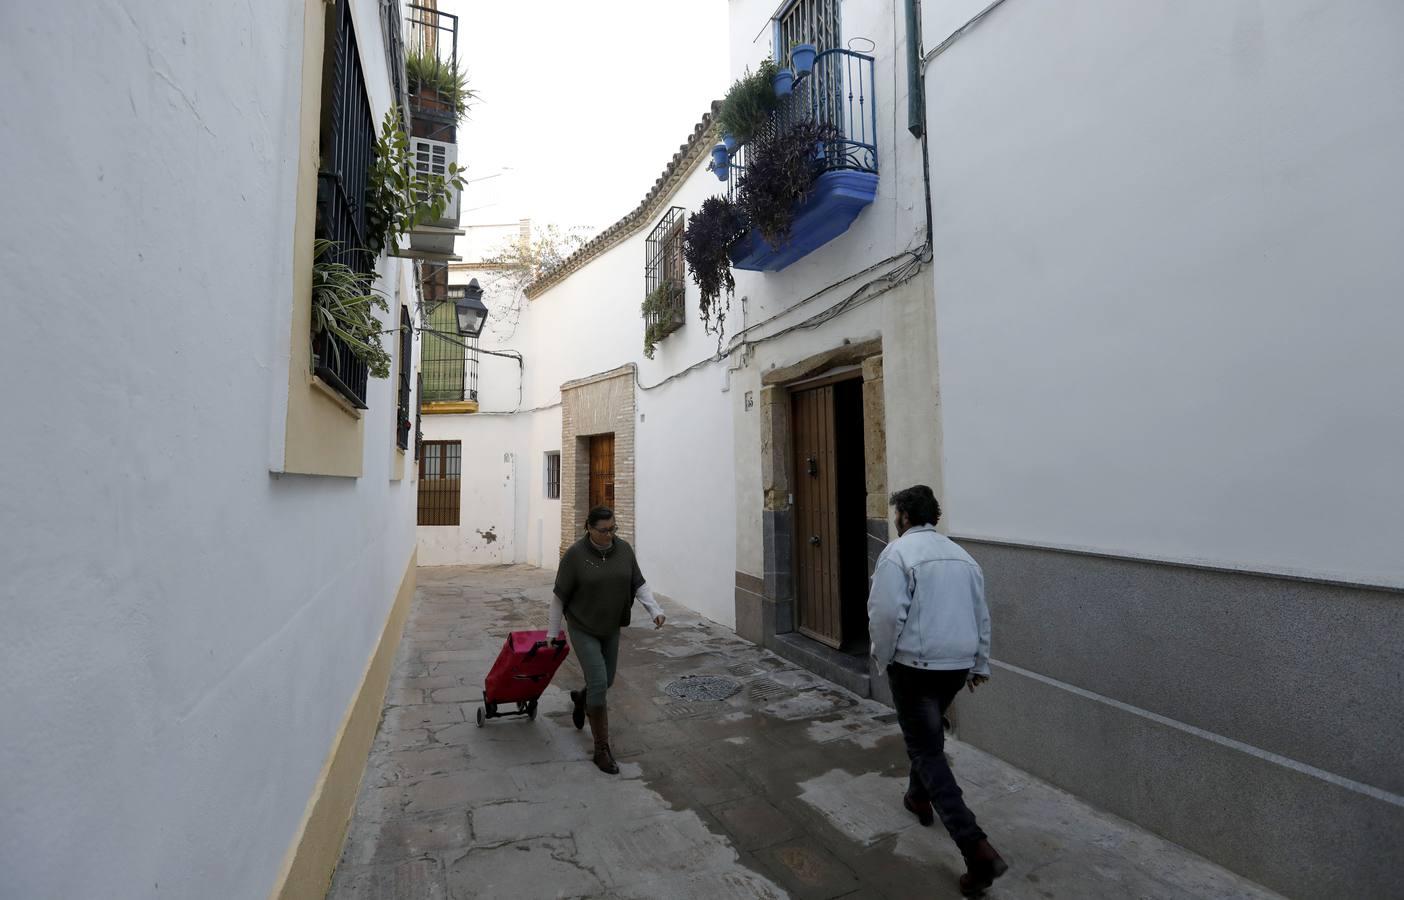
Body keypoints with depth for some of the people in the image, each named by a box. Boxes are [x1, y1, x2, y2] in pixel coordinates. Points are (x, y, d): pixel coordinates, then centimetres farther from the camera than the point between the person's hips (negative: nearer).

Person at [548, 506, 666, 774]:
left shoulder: (624, 550, -7)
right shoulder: (575, 554, -18)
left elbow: (638, 584, -3)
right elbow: (559, 595, -10)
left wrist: (655, 610, -17)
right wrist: (553, 632, -5)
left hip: (610, 628, 5)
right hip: (583, 629, -5)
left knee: (606, 681, 16)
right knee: (599, 684, -9)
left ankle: (580, 698, 50)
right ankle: (602, 749, 6)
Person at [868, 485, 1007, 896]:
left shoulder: (898, 552, -13)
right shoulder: (961, 555, 9)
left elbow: (886, 613, -20)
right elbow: (981, 615, 14)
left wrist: (883, 656, -5)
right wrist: (980, 663, 24)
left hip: (916, 665, -7)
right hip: (958, 664, 7)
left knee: (928, 750, 2)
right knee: (927, 732, 28)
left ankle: (976, 847, -4)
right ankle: (919, 797, 45)